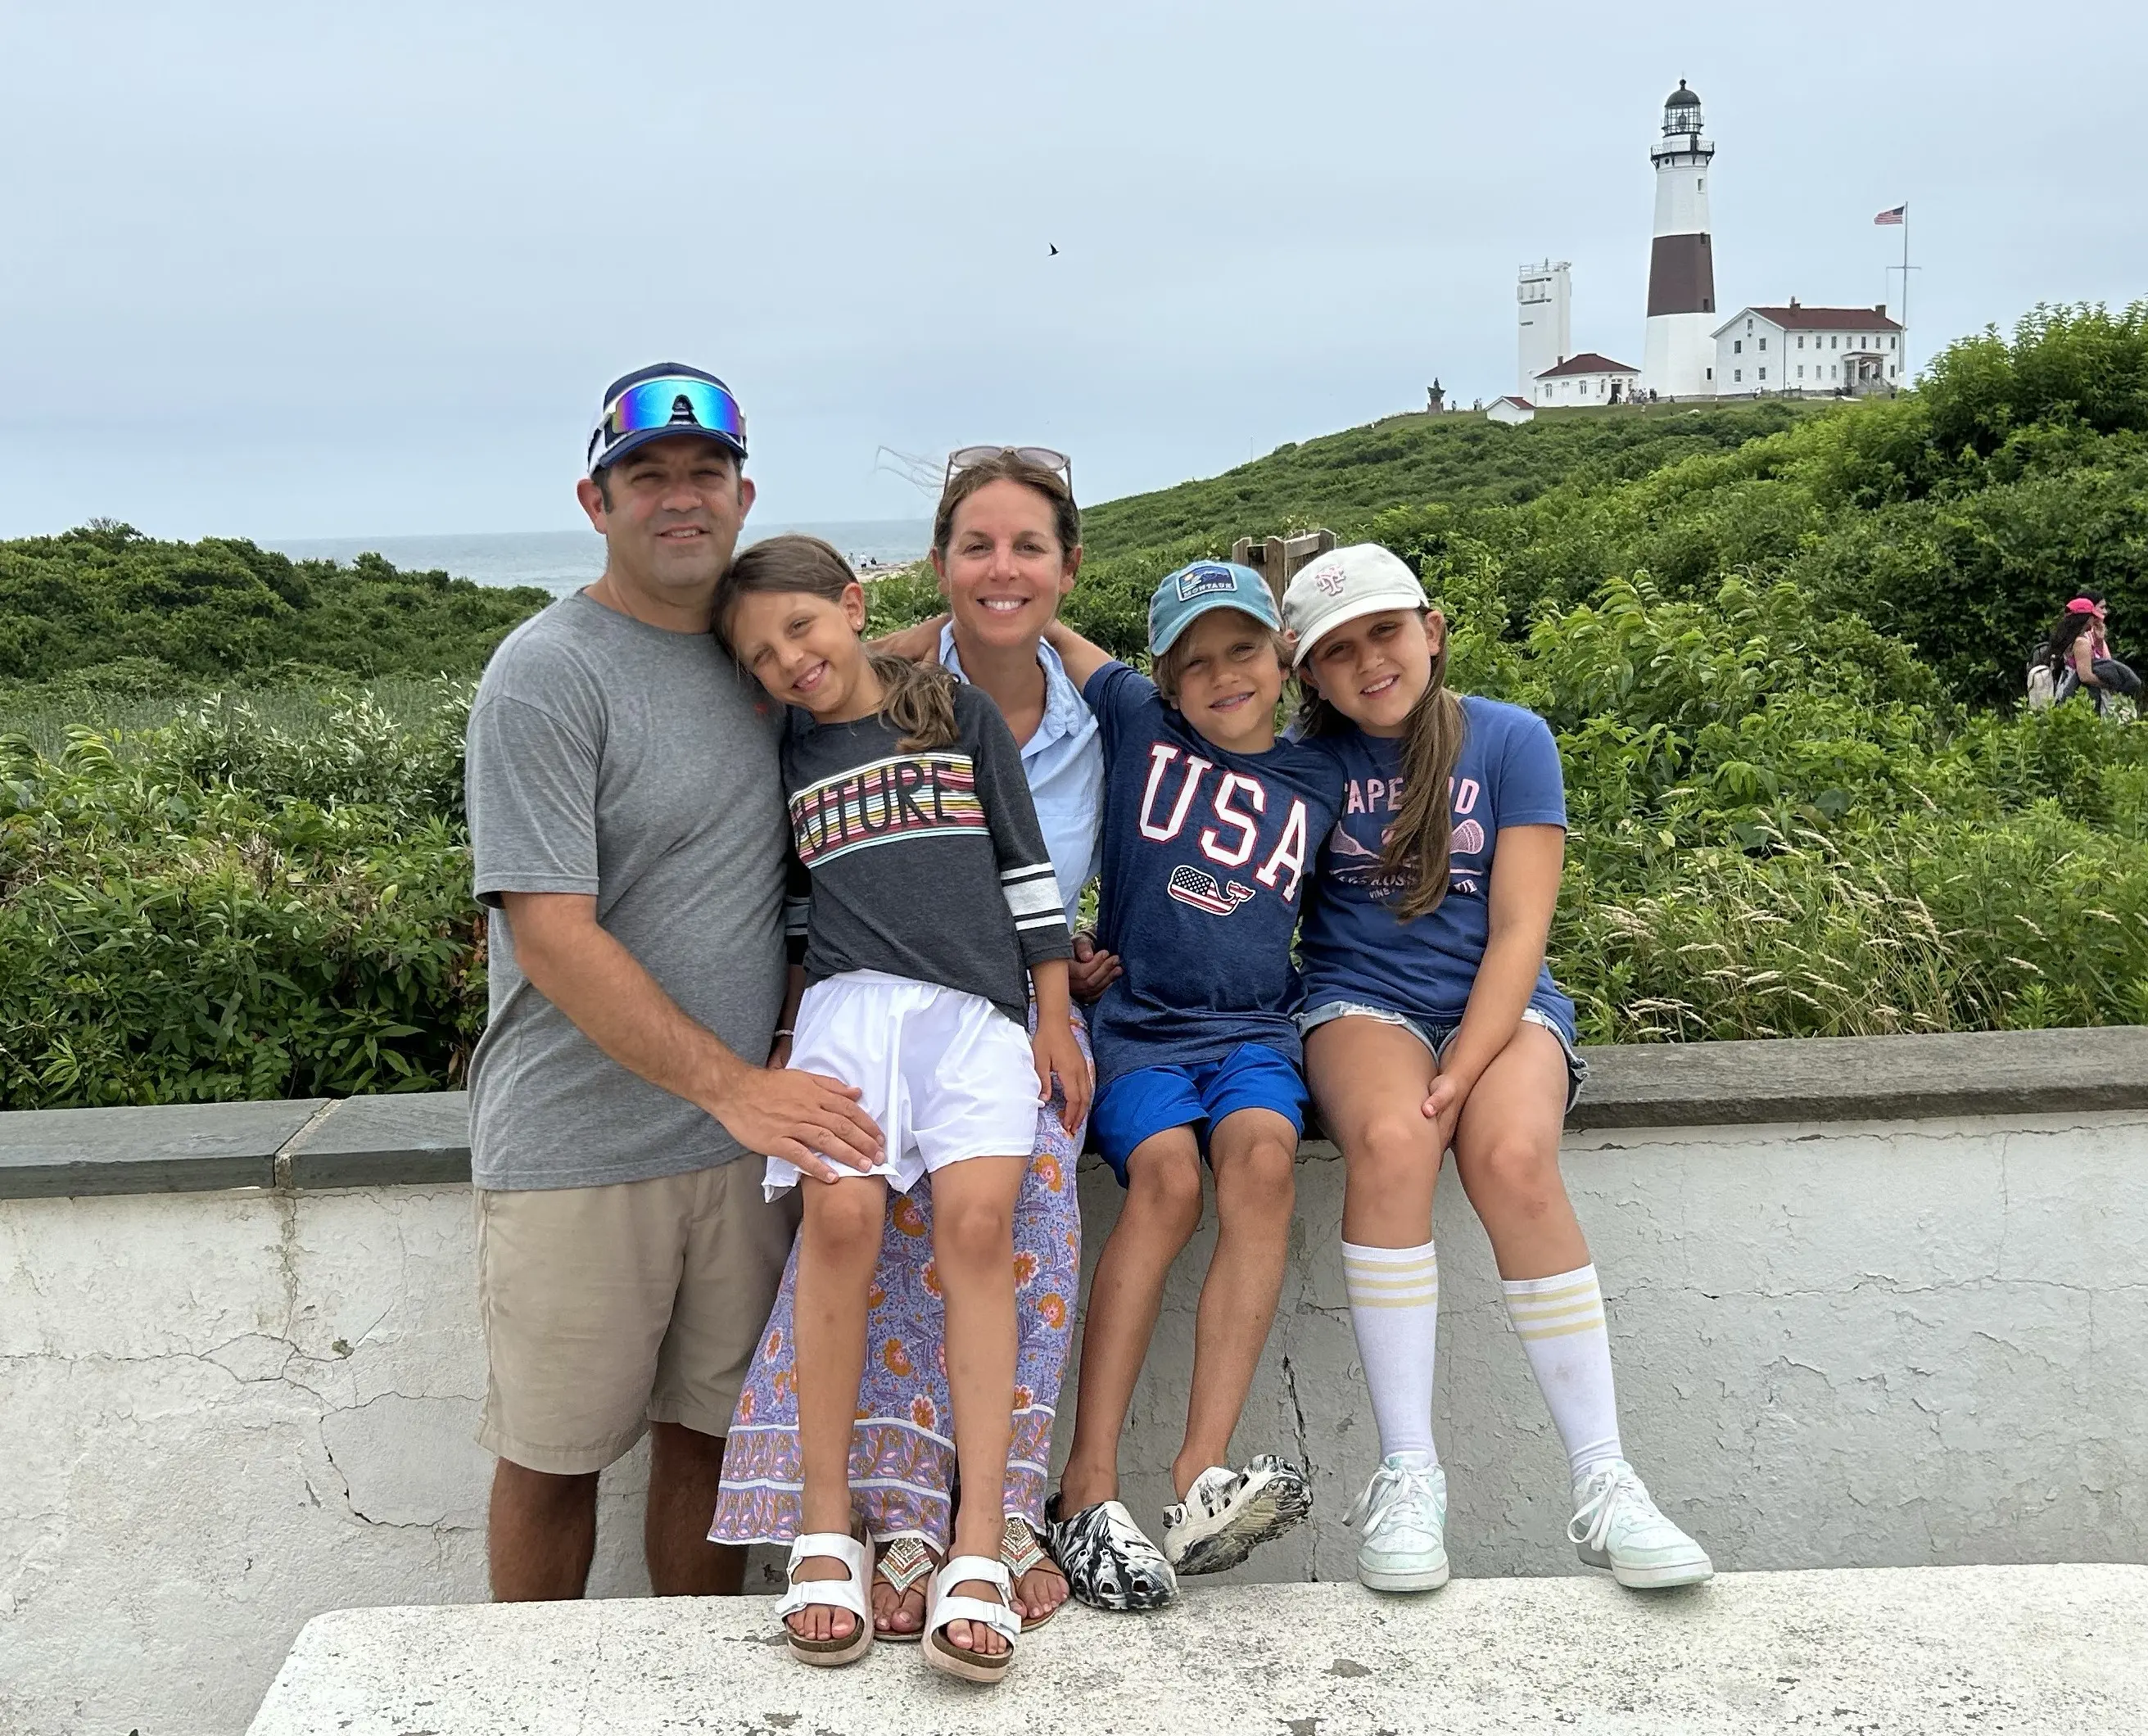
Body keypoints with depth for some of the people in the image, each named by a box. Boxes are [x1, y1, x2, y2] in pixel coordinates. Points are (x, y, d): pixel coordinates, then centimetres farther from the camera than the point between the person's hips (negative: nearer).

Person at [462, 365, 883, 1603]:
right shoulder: (548, 675, -11)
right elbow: (551, 937, -18)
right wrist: (730, 1084, -25)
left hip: (743, 1128, 5)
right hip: (578, 1143, -5)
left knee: (712, 1432, 14)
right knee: (554, 1454, 8)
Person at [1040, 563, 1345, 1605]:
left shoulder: (1317, 778, 14)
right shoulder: (1134, 720, 9)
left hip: (1253, 1028, 2)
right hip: (1136, 1020, -1)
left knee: (1263, 1156, -31)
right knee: (1166, 1174, -30)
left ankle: (1204, 1479, -37)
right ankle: (1087, 1492, -29)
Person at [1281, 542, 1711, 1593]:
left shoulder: (1510, 740, 1)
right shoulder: (1311, 761, 7)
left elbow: (1518, 929, -6)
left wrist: (1461, 1071, -18)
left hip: (1499, 1003, 0)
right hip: (1362, 1001, 1)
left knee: (1512, 1157, -33)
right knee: (1389, 1141, -34)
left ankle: (1603, 1486, -26)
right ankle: (1406, 1476, -29)